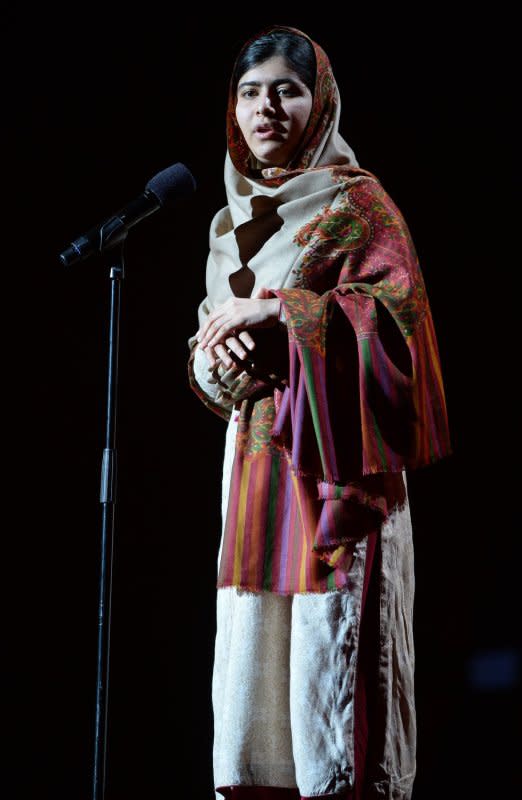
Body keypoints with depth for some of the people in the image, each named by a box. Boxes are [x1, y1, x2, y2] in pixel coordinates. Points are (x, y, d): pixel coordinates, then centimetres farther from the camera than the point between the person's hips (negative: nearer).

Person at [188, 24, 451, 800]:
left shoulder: (357, 200, 0)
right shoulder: (230, 222, 19)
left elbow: (398, 306, -14)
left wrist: (276, 310, -17)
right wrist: (216, 355, -2)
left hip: (334, 460, -6)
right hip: (254, 466, 6)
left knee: (330, 647, -10)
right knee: (249, 654, 2)